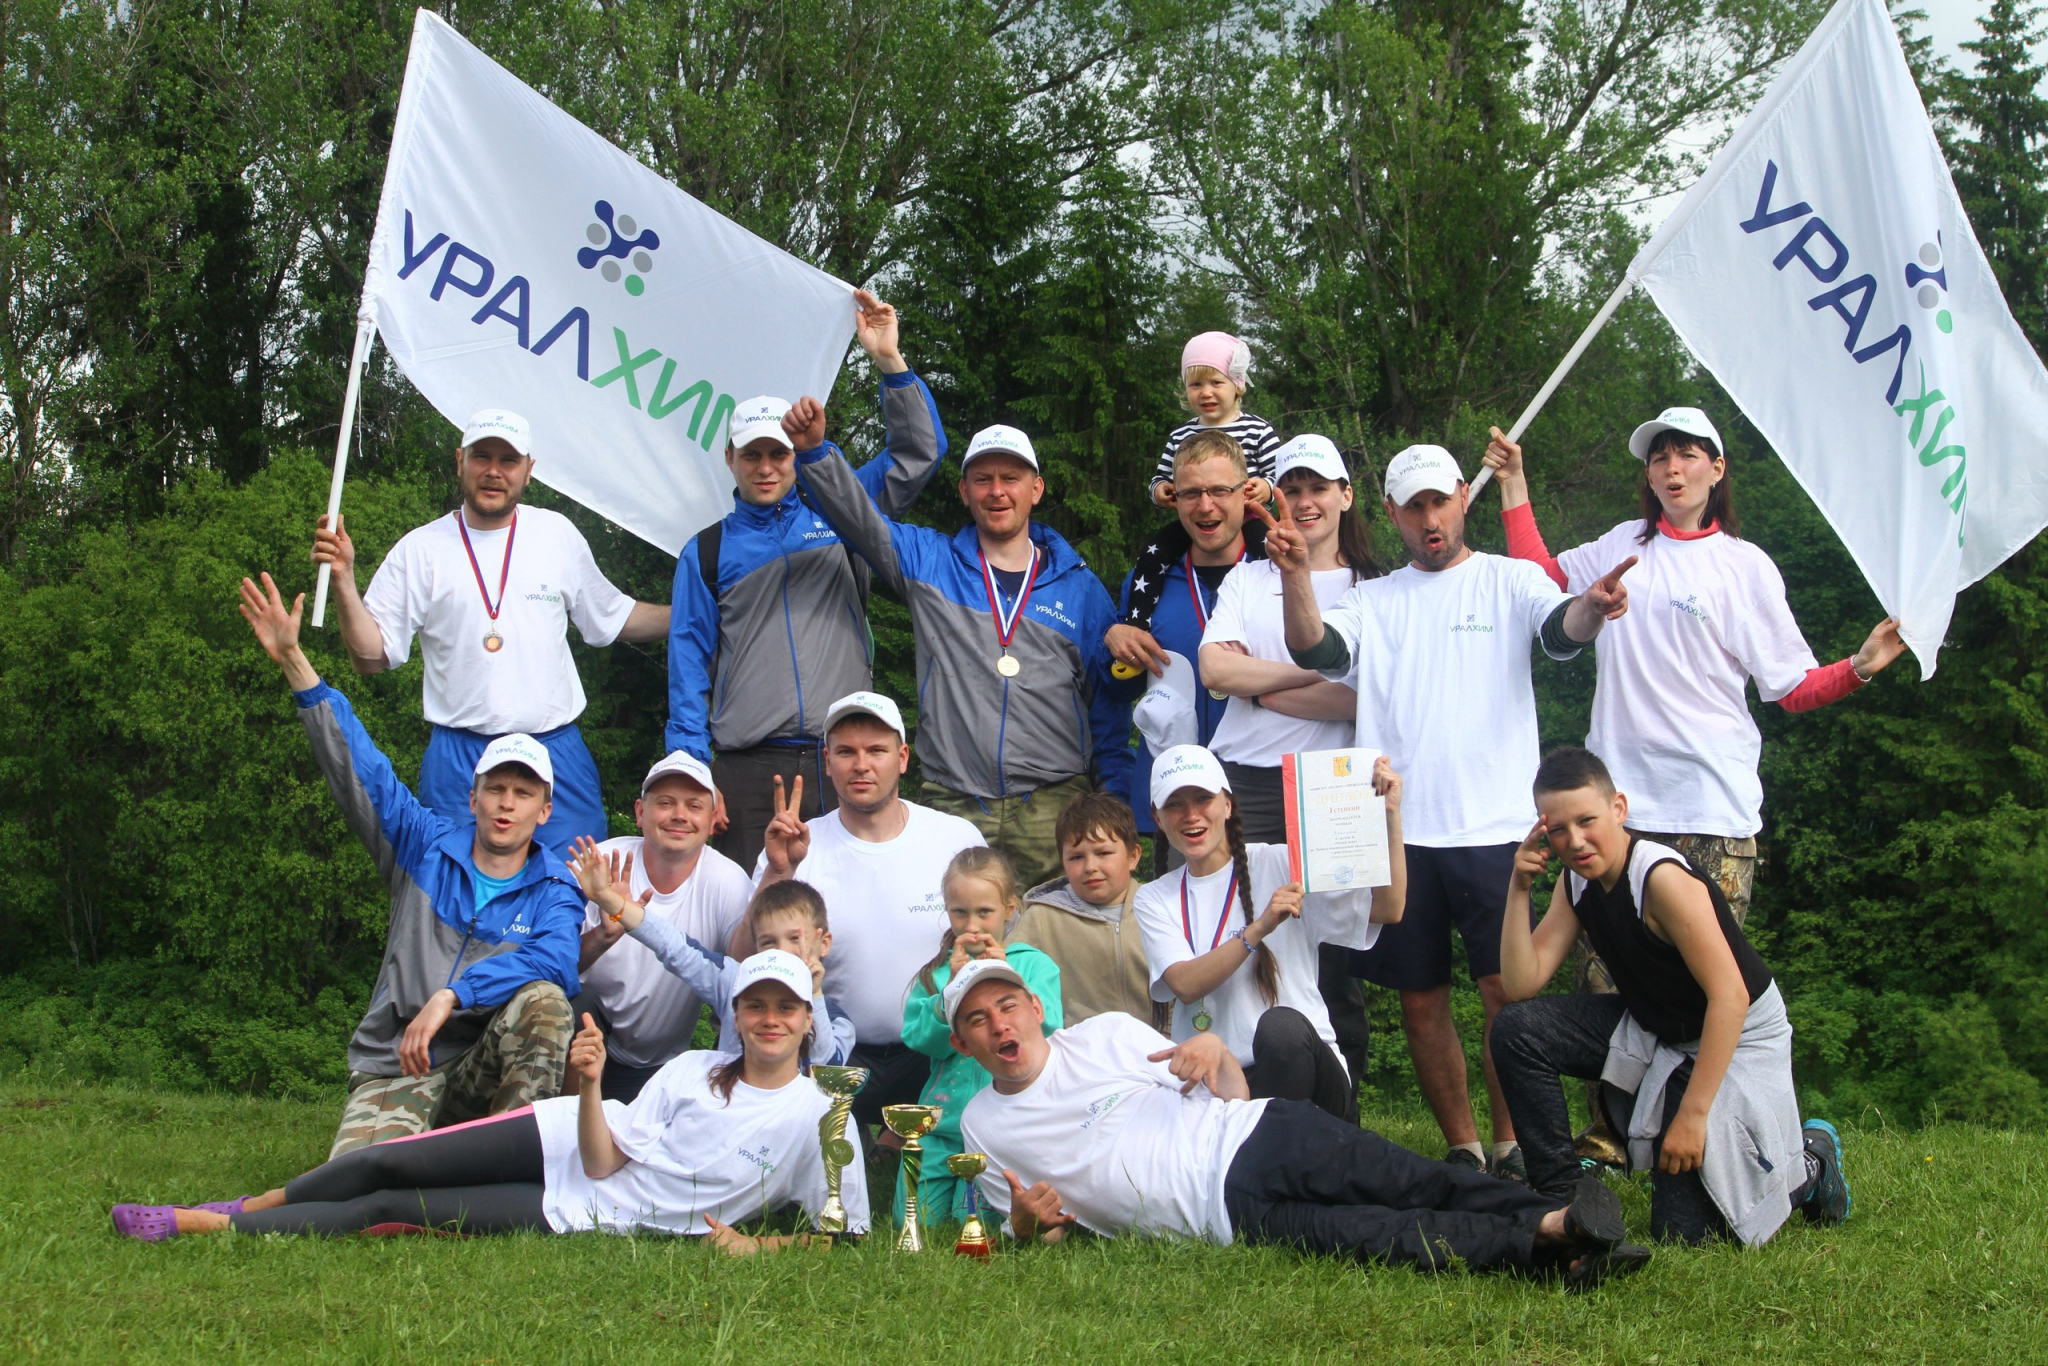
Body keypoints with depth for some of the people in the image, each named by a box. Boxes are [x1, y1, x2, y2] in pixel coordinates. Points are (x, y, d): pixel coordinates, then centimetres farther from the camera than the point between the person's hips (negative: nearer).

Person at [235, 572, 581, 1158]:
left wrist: (451, 995, -31)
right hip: (394, 1072, 0)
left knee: (541, 1001, -32)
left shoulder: (553, 890, 3)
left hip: (484, 1075, 0)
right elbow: (357, 768, 5)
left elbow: (555, 961, -19)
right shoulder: (427, 846, 8)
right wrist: (294, 662, 0)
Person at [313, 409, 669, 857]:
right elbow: (372, 656, 0)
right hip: (459, 762, -2)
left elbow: (613, 618, 20)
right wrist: (343, 579, -12)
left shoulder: (558, 534, 9)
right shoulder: (421, 548, 2)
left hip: (556, 753, 2)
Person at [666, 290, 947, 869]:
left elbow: (918, 453, 10)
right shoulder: (706, 551, 13)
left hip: (847, 764, 0)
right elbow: (689, 663, 8)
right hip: (749, 772, 0)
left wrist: (890, 362, -3)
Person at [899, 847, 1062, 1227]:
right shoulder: (935, 972, 9)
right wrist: (952, 988, -16)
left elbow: (1046, 1030, -11)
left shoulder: (1035, 965, 4)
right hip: (942, 1123, 3)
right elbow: (919, 1038, -3)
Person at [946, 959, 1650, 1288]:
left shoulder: (1107, 1034, 15)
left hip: (1260, 1137, 2)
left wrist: (1214, 1050, -8)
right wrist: (1027, 1225, -6)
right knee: (1385, 1238, -27)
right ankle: (1546, 1237, -41)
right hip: (1228, 1213, -2)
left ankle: (1561, 1223, -39)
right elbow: (1043, 1231, 20)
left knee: (1424, 1186, -25)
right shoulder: (983, 1126, 15)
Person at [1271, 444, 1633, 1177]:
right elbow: (1314, 648, -3)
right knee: (1420, 1000, 7)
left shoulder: (1510, 580, 7)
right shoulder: (1373, 599, 14)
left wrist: (1591, 608, -36)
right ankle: (1462, 1146, 17)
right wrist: (1295, 573, -21)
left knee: (1505, 990, -8)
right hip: (1399, 831, 3)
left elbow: (1560, 632, -11)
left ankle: (1510, 1145, 1)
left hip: (1493, 826, -3)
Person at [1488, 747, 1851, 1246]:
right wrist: (1520, 887, -19)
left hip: (1737, 1037, -7)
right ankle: (1560, 1194, 0)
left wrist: (1692, 1113, -31)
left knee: (1685, 1227, -14)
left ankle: (1810, 1160, 13)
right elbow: (1521, 985, -9)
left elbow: (1730, 997, -31)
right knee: (1517, 1029, -13)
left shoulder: (1662, 878, -29)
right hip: (1652, 1030, 7)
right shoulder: (1577, 881, -5)